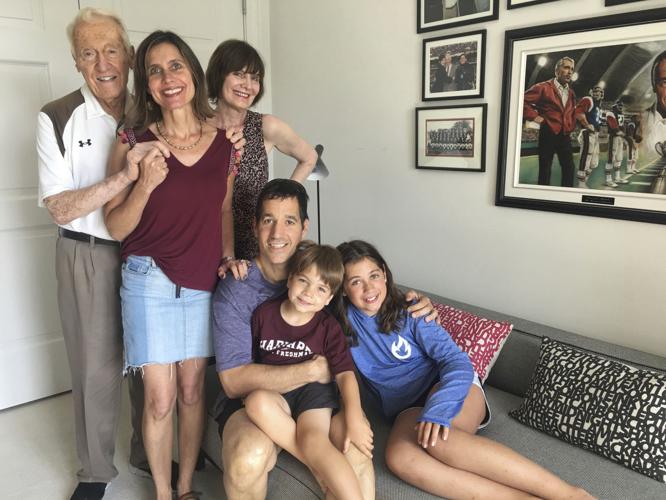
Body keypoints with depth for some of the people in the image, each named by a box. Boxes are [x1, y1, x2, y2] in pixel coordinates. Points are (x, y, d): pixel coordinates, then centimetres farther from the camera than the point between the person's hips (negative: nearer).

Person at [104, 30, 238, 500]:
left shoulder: (224, 141, 0)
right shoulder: (134, 143, -8)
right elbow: (116, 227, -6)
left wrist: (229, 255, 1)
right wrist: (145, 184, -22)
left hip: (204, 283, 2)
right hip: (150, 281, -2)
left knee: (192, 391, 14)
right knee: (160, 400, 4)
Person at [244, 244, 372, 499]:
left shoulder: (328, 327, -1)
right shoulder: (264, 313, 2)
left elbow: (345, 373, -8)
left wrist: (354, 418, -21)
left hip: (313, 390, -1)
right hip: (273, 393, 2)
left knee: (314, 438, -33)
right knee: (257, 402, -35)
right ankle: (321, 470, -24)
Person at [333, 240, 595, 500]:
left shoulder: (408, 311, -6)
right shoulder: (341, 319, 0)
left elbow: (457, 361, -14)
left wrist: (437, 409, -31)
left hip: (447, 389, -2)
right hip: (408, 408, 2)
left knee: (439, 440, -38)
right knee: (398, 456, -35)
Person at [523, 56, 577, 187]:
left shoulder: (570, 92, 14)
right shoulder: (543, 87, -8)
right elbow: (523, 101, -12)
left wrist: (571, 126, 15)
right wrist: (534, 116, -14)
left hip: (565, 135, 6)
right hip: (548, 134, -6)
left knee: (569, 168, 6)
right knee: (545, 170, 0)